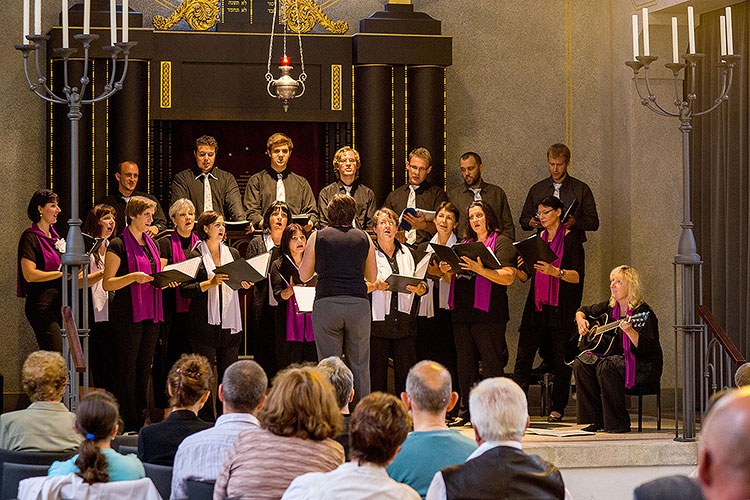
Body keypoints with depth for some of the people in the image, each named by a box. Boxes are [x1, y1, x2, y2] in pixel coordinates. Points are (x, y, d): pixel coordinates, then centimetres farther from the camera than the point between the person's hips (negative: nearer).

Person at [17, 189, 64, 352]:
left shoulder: (54, 237, 19)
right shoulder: (30, 237, -6)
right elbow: (29, 274, -15)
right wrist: (61, 274, -13)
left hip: (57, 304, 9)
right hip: (41, 306, -9)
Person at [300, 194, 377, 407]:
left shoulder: (317, 237, 4)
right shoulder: (364, 238, 8)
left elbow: (304, 275, 12)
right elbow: (372, 276, 18)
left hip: (326, 304, -1)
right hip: (358, 303, 1)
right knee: (359, 366, 7)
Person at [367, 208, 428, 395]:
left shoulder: (407, 253, 15)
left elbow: (423, 286, 14)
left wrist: (418, 288, -8)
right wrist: (375, 285, -20)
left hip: (405, 323, 3)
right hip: (377, 322, -3)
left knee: (406, 372, 0)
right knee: (377, 373, -3)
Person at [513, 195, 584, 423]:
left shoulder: (571, 239, -1)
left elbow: (578, 276, -10)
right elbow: (525, 275, 14)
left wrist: (555, 271, -26)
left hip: (562, 307, -5)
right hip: (537, 306, 5)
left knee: (560, 359, -1)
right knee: (523, 355, -5)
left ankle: (558, 408, 8)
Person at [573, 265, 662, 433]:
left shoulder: (642, 312, -15)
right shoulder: (611, 307, 8)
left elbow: (646, 348, -26)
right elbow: (584, 310, 26)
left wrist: (629, 331, -41)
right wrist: (581, 320, 4)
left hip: (644, 367, -8)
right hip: (619, 359, 8)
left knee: (605, 367, -33)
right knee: (581, 364, -14)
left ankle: (618, 423, -25)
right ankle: (597, 420, -11)